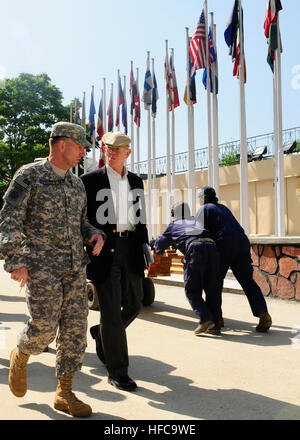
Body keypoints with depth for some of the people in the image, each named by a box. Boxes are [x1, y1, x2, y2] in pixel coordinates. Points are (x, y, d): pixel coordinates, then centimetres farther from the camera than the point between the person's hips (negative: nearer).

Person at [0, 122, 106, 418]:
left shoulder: (76, 183, 16)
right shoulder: (29, 175, -2)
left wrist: (95, 235, 2)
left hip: (75, 267, 6)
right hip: (41, 264, -6)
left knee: (75, 328, 3)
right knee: (44, 327, -10)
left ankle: (64, 393, 16)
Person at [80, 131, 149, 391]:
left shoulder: (136, 182, 15)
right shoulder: (91, 180, 0)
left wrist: (144, 248, 13)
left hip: (130, 249, 5)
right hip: (103, 250, -5)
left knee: (134, 304, 11)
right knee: (111, 309, -3)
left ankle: (101, 333, 40)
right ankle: (117, 371, 9)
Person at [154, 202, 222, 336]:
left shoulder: (173, 225, 26)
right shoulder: (196, 222, 35)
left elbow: (160, 243, 35)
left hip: (195, 249, -4)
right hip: (211, 246, 5)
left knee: (192, 290, 6)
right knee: (212, 289, 11)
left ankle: (205, 318, -10)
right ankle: (215, 326, 11)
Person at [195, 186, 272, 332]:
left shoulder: (204, 209, 11)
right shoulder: (223, 207, 30)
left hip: (224, 245, -5)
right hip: (242, 242, 6)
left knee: (215, 281, 8)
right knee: (247, 280, 2)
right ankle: (263, 314, -10)